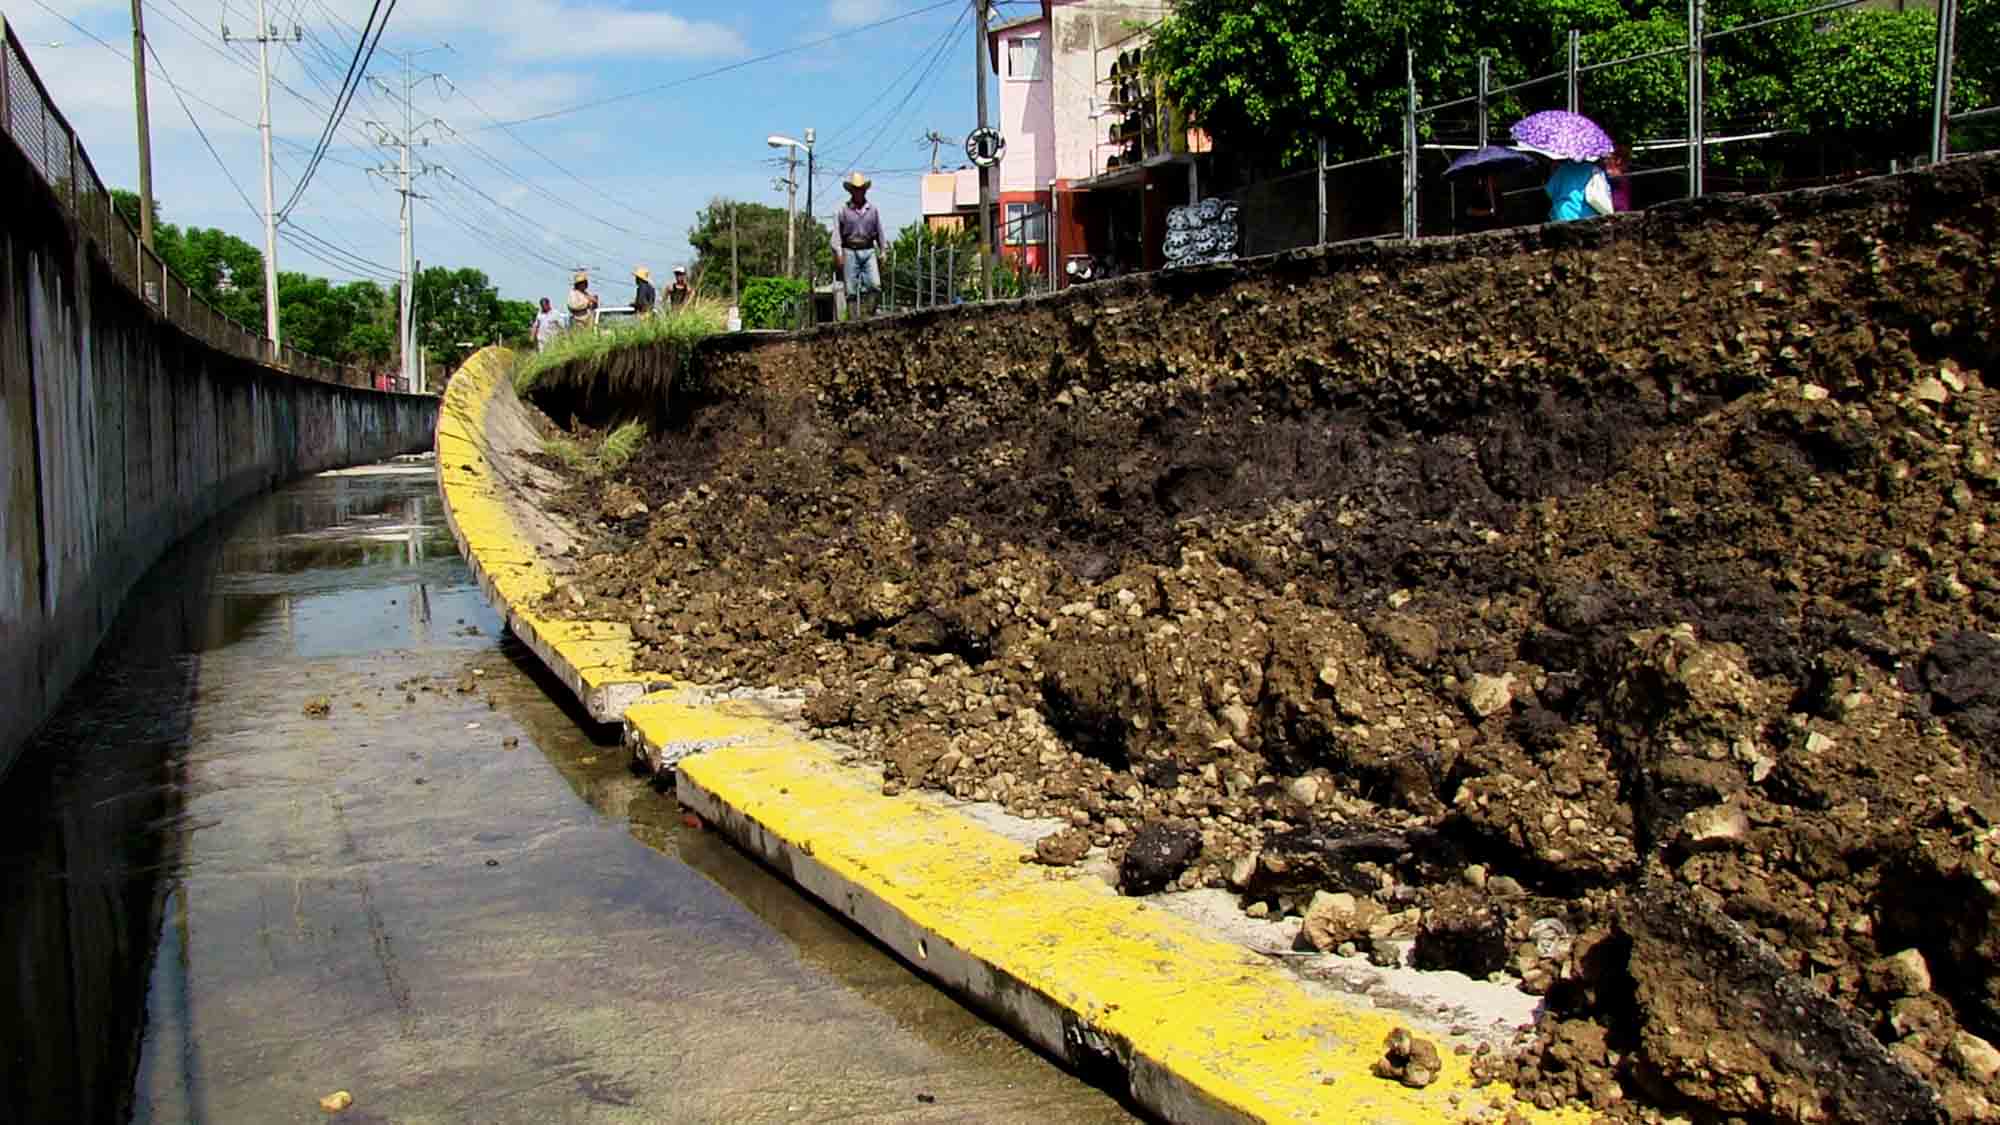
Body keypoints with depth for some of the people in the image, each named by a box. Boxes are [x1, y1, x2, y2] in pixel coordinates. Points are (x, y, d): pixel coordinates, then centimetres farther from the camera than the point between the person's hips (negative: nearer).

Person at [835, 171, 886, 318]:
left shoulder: (873, 210, 11)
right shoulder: (843, 210, 3)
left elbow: (879, 233, 16)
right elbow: (836, 234, 1)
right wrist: (838, 255, -8)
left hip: (868, 251, 2)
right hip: (850, 252, -2)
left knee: (875, 284, -14)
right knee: (852, 290, -3)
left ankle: (869, 314, -4)